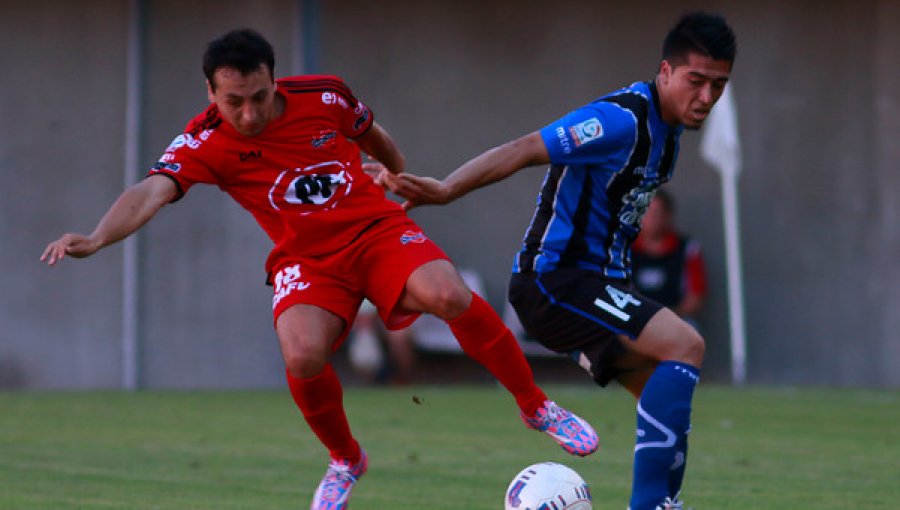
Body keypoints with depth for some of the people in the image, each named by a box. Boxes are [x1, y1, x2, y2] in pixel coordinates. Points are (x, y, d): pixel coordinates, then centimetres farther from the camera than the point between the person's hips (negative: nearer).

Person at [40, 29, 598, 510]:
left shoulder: (325, 97, -10)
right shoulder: (205, 143, -15)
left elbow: (375, 138, 12)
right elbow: (152, 192, -31)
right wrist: (98, 237, -50)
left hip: (379, 231, 0)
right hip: (306, 260, 0)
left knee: (449, 296, -30)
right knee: (303, 356, -29)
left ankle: (536, 407, -7)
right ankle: (346, 461, 4)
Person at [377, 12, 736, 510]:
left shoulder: (666, 127, 10)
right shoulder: (622, 120, -20)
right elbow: (526, 150, -27)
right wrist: (447, 190, -37)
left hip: (594, 280, 10)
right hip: (554, 278, -10)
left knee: (668, 396, 11)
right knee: (684, 345, -21)